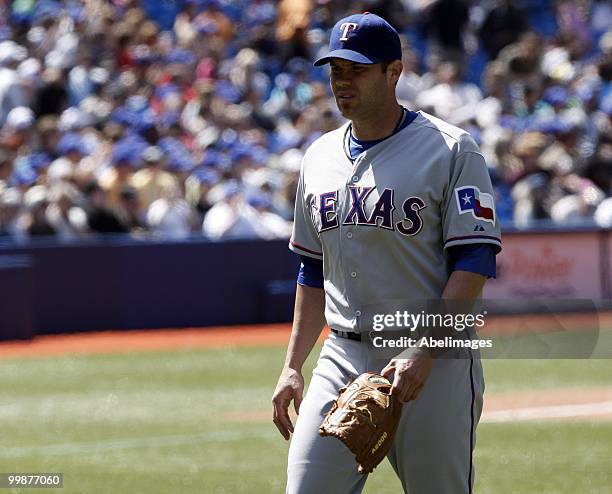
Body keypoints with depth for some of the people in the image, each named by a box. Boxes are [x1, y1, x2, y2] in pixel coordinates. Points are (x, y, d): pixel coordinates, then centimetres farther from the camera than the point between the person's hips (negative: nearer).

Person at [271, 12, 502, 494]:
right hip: (343, 359, 5)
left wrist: (423, 354, -21)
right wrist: (293, 365, 14)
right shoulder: (320, 157, 14)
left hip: (436, 363, -5)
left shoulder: (451, 150, -5)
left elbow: (475, 262, -11)